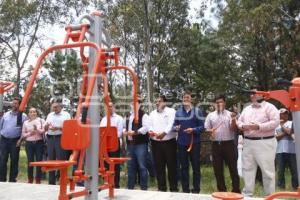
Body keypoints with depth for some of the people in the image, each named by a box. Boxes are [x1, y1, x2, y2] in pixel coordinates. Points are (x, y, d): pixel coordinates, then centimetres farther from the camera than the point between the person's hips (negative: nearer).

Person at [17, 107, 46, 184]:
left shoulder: (41, 120, 6)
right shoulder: (25, 122, 11)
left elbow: (44, 130, -4)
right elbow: (23, 134, 7)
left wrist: (37, 130, -19)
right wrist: (29, 133, -10)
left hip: (39, 143, -1)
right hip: (29, 143, 1)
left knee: (39, 161, -2)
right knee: (30, 161, 3)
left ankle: (38, 180, 7)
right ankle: (30, 179, 15)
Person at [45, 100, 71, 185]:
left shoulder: (66, 115, 2)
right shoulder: (50, 115, 19)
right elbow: (45, 129, 19)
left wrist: (58, 128, -17)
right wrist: (47, 126, -4)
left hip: (60, 138, -5)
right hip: (50, 139, 6)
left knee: (61, 160, -6)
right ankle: (51, 182, 18)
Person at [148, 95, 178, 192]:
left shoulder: (171, 111, 0)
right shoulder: (152, 113, 16)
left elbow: (171, 124, -14)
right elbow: (150, 125, 7)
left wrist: (164, 133, -30)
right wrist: (150, 131, -15)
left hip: (169, 142, -4)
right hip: (155, 143, 4)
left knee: (171, 165, 2)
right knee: (158, 165, 8)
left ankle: (173, 188, 14)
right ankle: (161, 188, 20)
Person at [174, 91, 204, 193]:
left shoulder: (197, 110, -1)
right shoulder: (178, 111, 10)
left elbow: (202, 127, -4)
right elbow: (174, 124, 13)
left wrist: (193, 130, -21)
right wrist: (176, 127, -9)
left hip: (194, 143, -3)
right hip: (181, 143, 3)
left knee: (196, 166, 6)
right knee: (184, 167, 10)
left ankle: (196, 189, 17)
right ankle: (185, 189, 21)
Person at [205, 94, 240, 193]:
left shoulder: (230, 114, 4)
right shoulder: (211, 115, 9)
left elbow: (234, 129, -4)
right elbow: (206, 129, 9)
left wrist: (233, 119, -20)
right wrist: (210, 131, -12)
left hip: (229, 144, -2)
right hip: (216, 144, 2)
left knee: (233, 167, 4)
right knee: (217, 169, 8)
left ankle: (236, 190, 15)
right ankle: (222, 190, 21)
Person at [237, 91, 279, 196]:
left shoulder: (269, 107, -3)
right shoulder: (247, 109, 17)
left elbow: (275, 122, -14)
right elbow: (239, 121, 19)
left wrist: (259, 126, -20)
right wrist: (242, 126, -4)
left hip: (264, 142, -6)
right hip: (248, 142, 6)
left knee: (267, 170, 0)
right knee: (248, 169, 9)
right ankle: (247, 193, 18)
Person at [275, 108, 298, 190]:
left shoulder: (291, 123, 10)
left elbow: (289, 132, -9)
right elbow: (276, 137, 0)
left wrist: (282, 125, 4)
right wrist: (285, 132, -9)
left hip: (291, 150, -1)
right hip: (280, 150, 1)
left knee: (294, 170, 1)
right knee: (280, 170, 3)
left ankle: (296, 187, 10)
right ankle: (281, 187, 11)